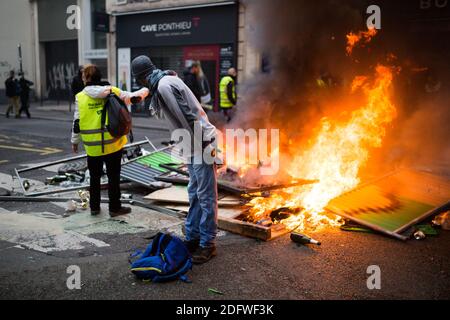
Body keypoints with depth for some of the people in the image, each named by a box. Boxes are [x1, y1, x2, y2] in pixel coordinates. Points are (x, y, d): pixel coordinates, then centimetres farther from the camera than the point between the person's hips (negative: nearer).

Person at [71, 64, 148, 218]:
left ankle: (94, 207, 24)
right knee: (113, 177, 9)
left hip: (92, 146, 1)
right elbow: (133, 97, 4)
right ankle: (114, 208, 15)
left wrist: (75, 141, 11)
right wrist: (145, 90, 22)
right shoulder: (113, 92, -3)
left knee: (95, 177, 16)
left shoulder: (80, 97, -3)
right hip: (113, 144, -1)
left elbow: (77, 122, -1)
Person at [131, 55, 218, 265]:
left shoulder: (165, 86, -18)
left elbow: (188, 116, -22)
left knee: (205, 196, -1)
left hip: (202, 144, -10)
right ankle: (192, 238, 27)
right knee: (194, 193, 16)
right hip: (194, 145, 10)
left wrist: (204, 144, -19)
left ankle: (207, 244, 9)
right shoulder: (162, 84, 13)